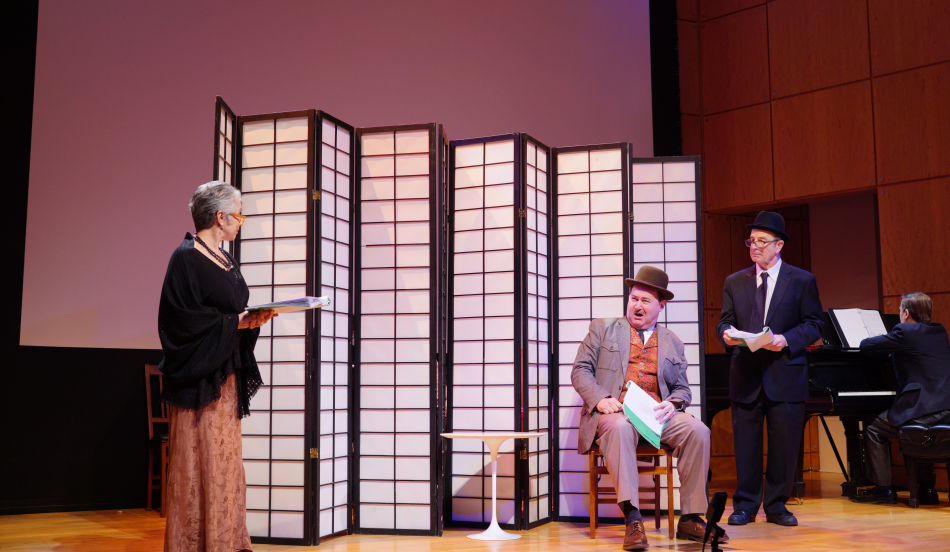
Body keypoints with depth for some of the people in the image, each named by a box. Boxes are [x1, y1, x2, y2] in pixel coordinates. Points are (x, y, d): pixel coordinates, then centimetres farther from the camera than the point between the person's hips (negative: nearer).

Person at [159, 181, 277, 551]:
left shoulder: (223, 259, 15)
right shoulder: (187, 258, -11)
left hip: (227, 375, 9)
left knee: (224, 458, 11)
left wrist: (253, 318, 0)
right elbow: (183, 318, -18)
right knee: (199, 461, -4)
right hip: (200, 377, -9)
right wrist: (237, 322, -18)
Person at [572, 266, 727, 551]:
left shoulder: (672, 343, 22)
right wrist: (600, 399, -12)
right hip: (614, 410, -3)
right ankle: (632, 519, -40)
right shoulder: (603, 328, 15)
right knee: (619, 428, -38)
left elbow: (683, 389, 19)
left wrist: (672, 404, -6)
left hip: (657, 413, 3)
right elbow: (581, 370, 8)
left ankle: (690, 519, -17)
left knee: (698, 430, -25)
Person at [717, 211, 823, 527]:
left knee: (785, 443, 3)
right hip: (745, 373, 2)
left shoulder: (802, 280, 5)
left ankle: (777, 505, 17)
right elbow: (724, 321, 12)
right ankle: (745, 505, 14)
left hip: (785, 373, -1)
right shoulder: (734, 282, 12)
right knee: (745, 442, 4)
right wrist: (727, 334, -12)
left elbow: (813, 325, 1)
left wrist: (786, 340, -16)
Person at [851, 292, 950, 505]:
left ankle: (883, 489, 7)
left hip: (924, 410, -8)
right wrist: (893, 351, 34)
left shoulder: (906, 332, -10)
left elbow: (865, 345, -8)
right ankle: (926, 489, 30)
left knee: (874, 431, 8)